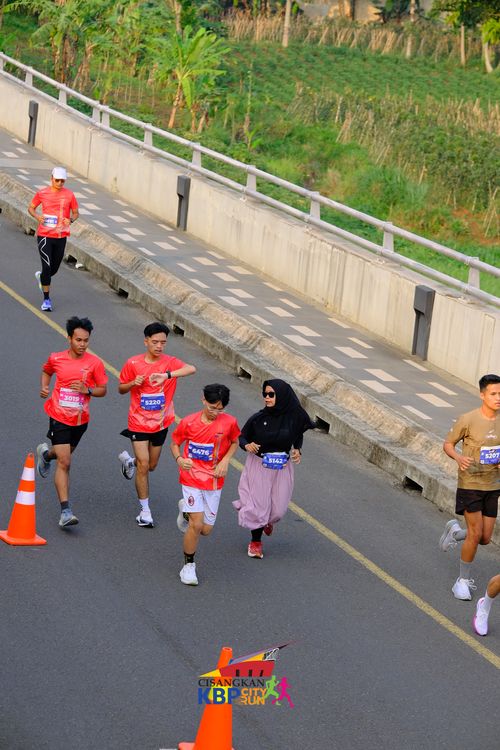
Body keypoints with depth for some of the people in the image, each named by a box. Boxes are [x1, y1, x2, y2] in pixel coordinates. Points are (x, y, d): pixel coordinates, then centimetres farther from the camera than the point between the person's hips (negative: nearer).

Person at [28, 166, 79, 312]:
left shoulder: (69, 195, -1)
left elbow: (75, 213, 9)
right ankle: (46, 299, -1)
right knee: (47, 266, -9)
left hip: (61, 236, 2)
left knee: (54, 268, 13)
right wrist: (37, 216, -12)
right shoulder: (42, 193, -2)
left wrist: (70, 220, -13)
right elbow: (31, 208, 9)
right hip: (44, 235, -2)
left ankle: (41, 276, 49)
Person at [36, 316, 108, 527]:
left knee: (65, 455, 25)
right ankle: (65, 511, -15)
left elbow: (102, 390, 0)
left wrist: (87, 390, -20)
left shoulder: (94, 363, -7)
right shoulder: (56, 358, -5)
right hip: (59, 417, -3)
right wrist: (44, 387, -1)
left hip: (80, 419, 3)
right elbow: (46, 371, 18)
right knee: (64, 463, -13)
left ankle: (46, 453, 63)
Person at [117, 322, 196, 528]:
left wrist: (166, 375, -49)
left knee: (151, 465, 18)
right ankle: (145, 510, 5)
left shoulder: (170, 363, -12)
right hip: (139, 422, -2)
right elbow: (121, 389, 5)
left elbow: (191, 369, -34)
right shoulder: (133, 363, -9)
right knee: (143, 465, -8)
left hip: (160, 423, 2)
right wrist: (133, 383, -19)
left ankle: (128, 460, 52)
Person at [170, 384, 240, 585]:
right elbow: (174, 443, 4)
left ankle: (186, 511, 40)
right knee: (197, 524, -15)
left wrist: (225, 461, -6)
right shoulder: (188, 422, -10)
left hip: (214, 482, 3)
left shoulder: (229, 422, -7)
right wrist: (179, 459, -17)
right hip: (192, 478, -3)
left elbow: (234, 442, 12)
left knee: (206, 529, 7)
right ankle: (188, 565, 5)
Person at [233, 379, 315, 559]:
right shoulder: (258, 418, -14)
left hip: (282, 468, 2)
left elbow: (299, 435, 10)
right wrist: (247, 445, -21)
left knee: (278, 508, 6)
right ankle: (255, 542, 22)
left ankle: (267, 520, 44)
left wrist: (297, 450, -8)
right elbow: (242, 436, 0)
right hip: (258, 466, -2)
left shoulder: (294, 417, -10)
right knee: (258, 505, 0)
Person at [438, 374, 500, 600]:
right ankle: (463, 580, 10)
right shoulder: (468, 420, -15)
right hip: (470, 483, -5)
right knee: (476, 533, -8)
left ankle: (455, 531, 39)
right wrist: (459, 458, -26)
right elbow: (448, 444, -5)